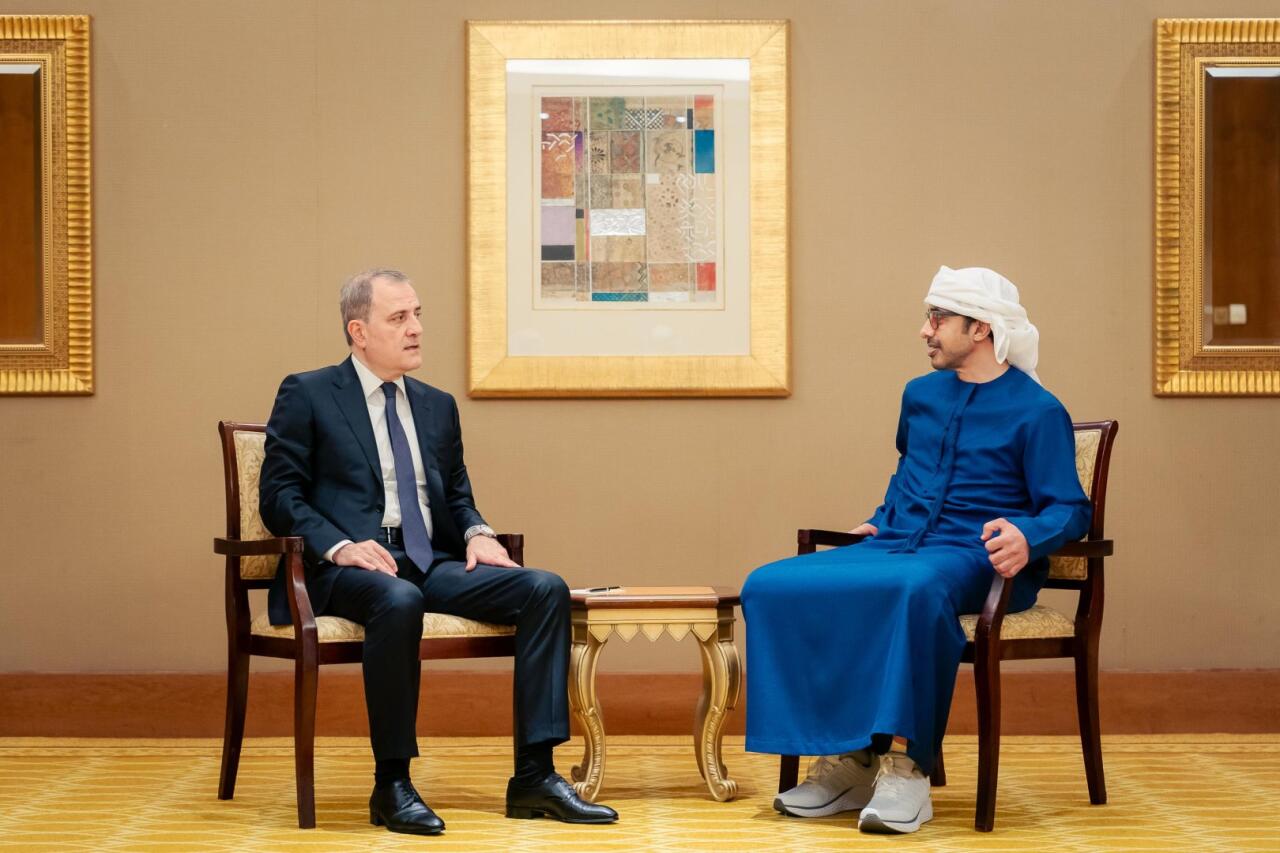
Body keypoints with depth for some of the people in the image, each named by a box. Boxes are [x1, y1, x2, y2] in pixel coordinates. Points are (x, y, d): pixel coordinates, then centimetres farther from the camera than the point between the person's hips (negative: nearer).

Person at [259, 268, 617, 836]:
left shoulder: (437, 406, 22)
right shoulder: (307, 395, 5)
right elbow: (280, 495, -1)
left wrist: (477, 532, 1)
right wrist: (339, 546, -18)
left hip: (432, 562, 6)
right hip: (352, 566, -6)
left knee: (546, 589, -18)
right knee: (398, 601, -41)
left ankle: (534, 777, -19)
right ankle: (392, 785, -26)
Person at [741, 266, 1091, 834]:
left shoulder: (1037, 412, -2)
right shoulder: (921, 394, 19)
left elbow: (1069, 509, -7)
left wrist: (1027, 537, -28)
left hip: (969, 559, -6)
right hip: (893, 546, 7)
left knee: (914, 589, -44)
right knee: (771, 587, -19)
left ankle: (905, 767, -38)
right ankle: (845, 762, -20)